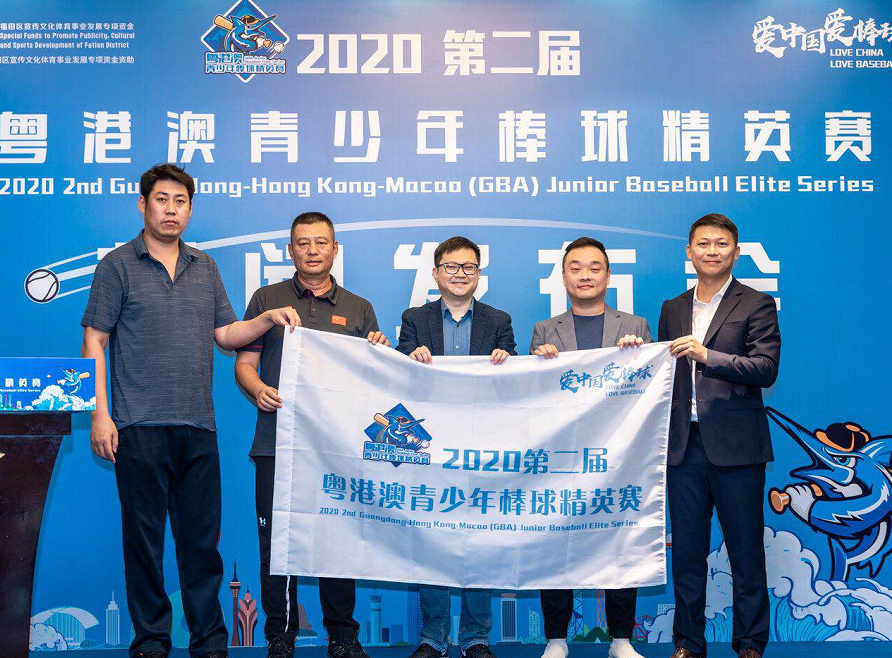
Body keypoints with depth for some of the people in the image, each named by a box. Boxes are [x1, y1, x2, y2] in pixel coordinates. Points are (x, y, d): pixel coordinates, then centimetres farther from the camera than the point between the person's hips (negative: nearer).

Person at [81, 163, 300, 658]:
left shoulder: (205, 267, 16)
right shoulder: (118, 265, 3)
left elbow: (225, 334, 18)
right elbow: (95, 341, -1)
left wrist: (269, 318, 0)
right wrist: (100, 414, -8)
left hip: (198, 427, 4)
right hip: (140, 428, -4)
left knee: (202, 535, 6)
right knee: (144, 537, 2)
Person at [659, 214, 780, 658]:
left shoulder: (756, 305, 1)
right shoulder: (672, 309, 16)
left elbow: (767, 369, -12)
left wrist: (706, 355, -21)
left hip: (735, 447, -4)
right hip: (684, 448, 4)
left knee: (746, 553, 3)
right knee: (686, 551, 9)